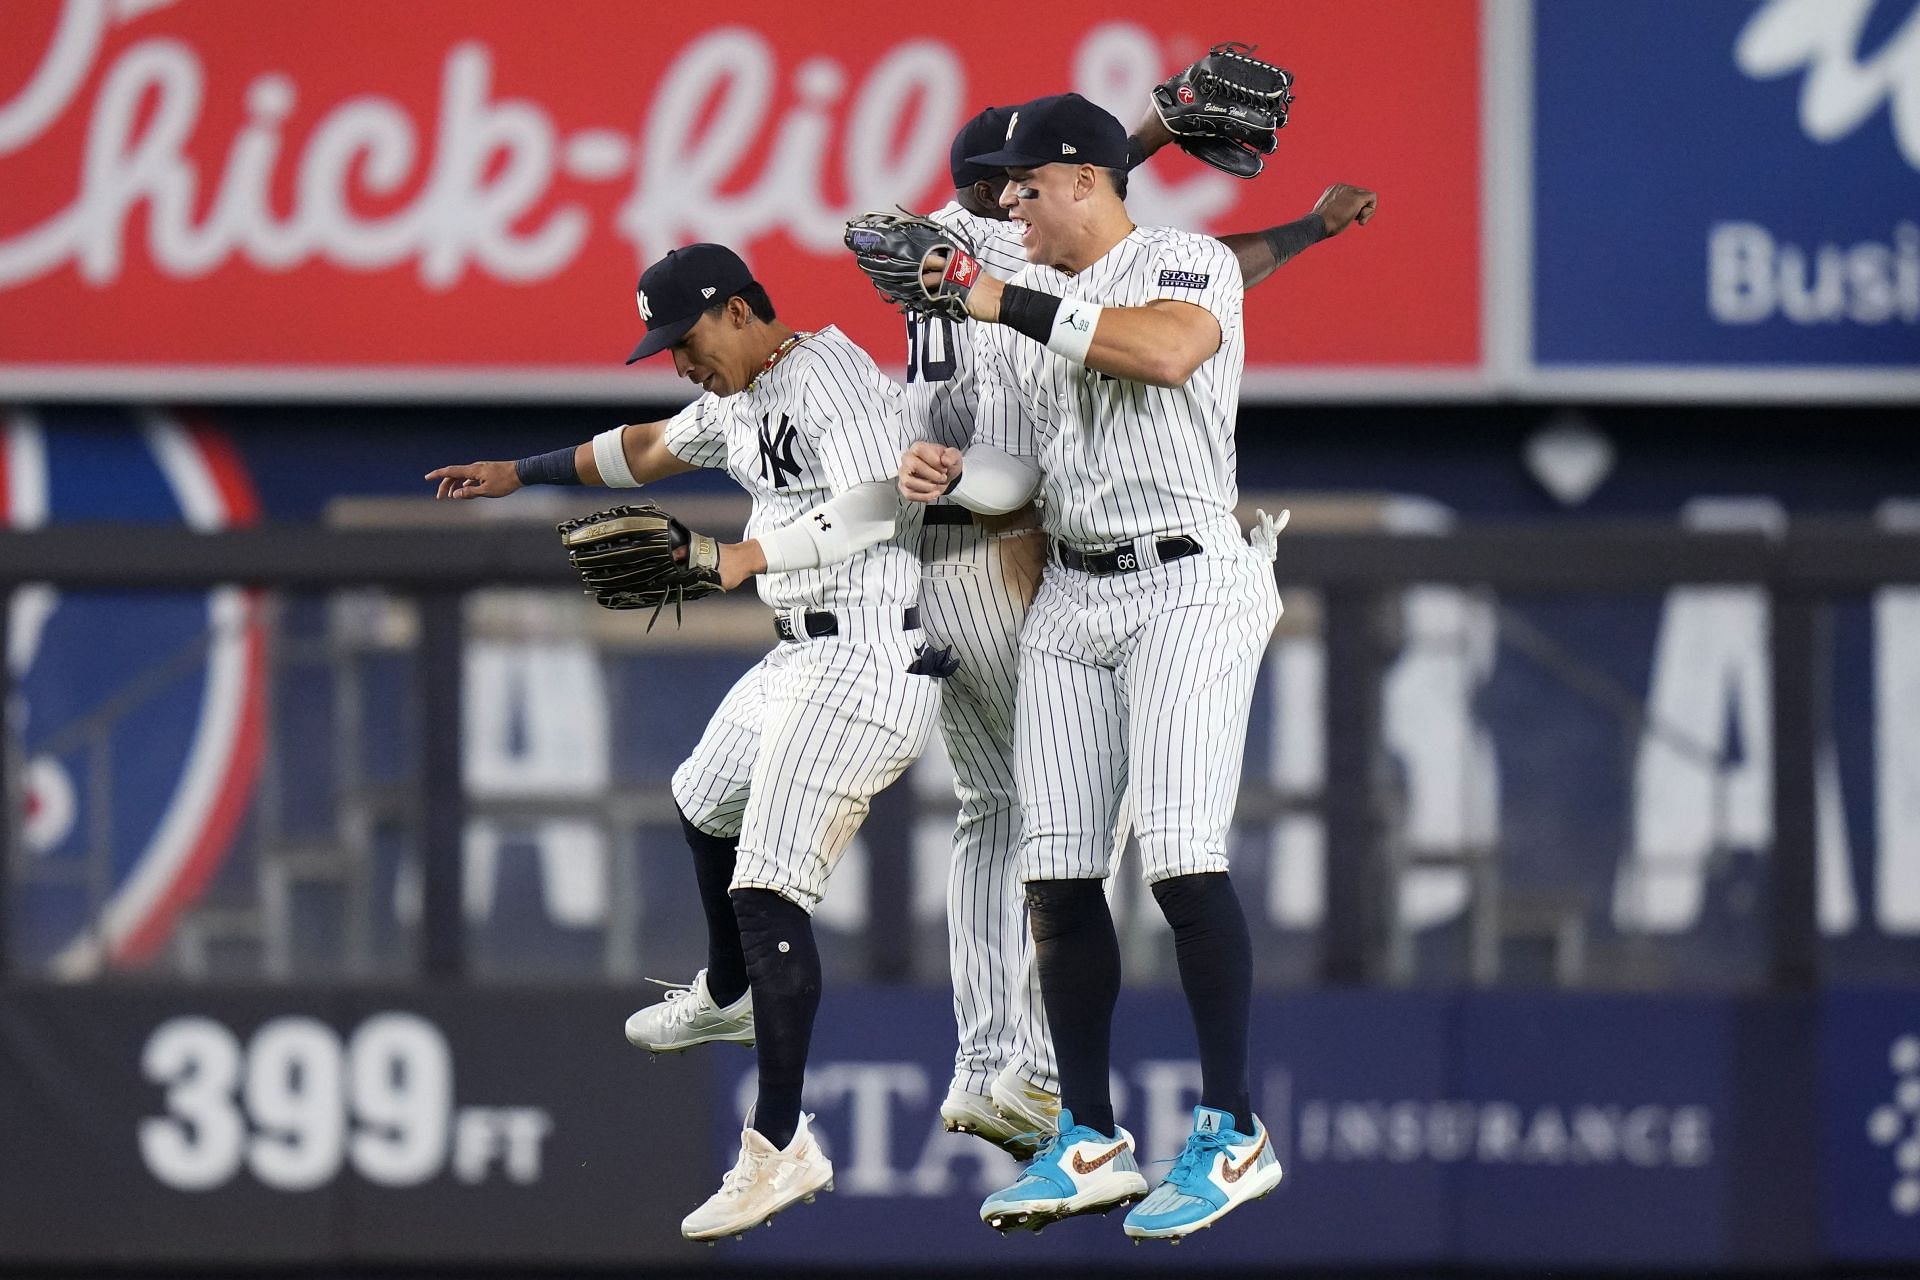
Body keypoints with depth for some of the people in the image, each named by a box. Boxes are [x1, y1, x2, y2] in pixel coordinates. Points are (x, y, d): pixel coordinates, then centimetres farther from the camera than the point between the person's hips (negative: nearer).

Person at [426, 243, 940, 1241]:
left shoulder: (829, 375, -16)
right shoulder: (735, 400, 14)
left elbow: (880, 503, -30)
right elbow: (649, 450, 33)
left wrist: (747, 555, -39)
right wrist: (520, 473, 36)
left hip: (867, 661, -11)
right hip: (800, 659, 11)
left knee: (767, 887, -18)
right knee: (707, 802, 31)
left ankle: (782, 1147, -22)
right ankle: (728, 998, 57)